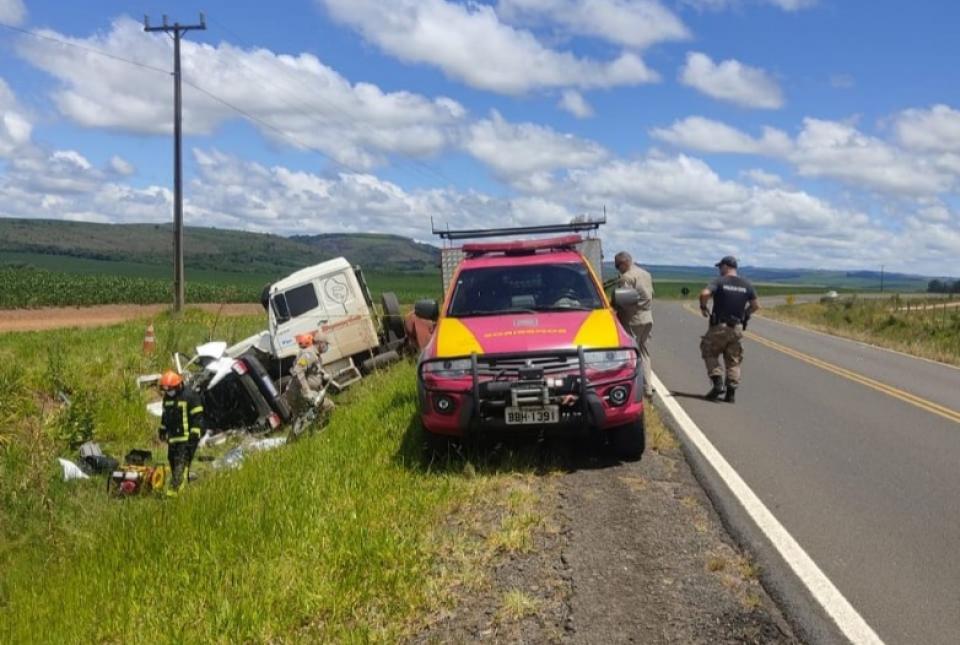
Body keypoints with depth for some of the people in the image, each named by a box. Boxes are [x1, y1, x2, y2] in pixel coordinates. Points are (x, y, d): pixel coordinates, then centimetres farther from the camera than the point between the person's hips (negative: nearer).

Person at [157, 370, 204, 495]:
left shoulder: (190, 396, -12)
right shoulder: (167, 397, 12)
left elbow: (198, 416, -13)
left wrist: (195, 434, -17)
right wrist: (162, 430, 28)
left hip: (186, 437, -8)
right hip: (173, 437, 8)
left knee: (182, 462, -15)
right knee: (172, 461, 9)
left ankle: (175, 488, -22)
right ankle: (181, 484, 19)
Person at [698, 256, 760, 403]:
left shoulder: (719, 281, -9)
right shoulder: (746, 284, 5)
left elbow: (705, 294, -26)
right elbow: (755, 305, 7)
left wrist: (703, 307, -8)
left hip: (719, 327, -4)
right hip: (737, 328, 4)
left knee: (710, 354, 13)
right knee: (733, 361, 12)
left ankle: (718, 383, -2)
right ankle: (731, 392, 7)